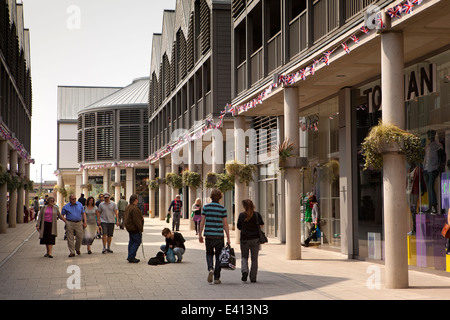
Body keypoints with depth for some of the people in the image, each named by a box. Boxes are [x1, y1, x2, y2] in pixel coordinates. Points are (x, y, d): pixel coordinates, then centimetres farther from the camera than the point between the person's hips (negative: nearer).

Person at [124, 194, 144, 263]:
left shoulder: (128, 207, 12)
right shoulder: (134, 208, -23)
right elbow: (136, 220, -24)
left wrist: (141, 217, 19)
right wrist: (141, 228, -17)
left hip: (129, 227, 10)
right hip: (135, 229, -10)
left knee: (132, 241, 16)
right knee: (137, 242, -5)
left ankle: (130, 257, 20)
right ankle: (131, 257, -9)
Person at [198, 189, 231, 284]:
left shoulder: (206, 207, 1)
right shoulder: (222, 208, -3)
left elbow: (202, 222, 0)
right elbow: (225, 224, -3)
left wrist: (200, 234, 8)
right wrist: (228, 238, 1)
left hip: (209, 235, 1)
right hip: (219, 236, -1)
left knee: (209, 254, 18)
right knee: (218, 256, 8)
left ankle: (210, 269, -9)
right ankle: (216, 278, 8)